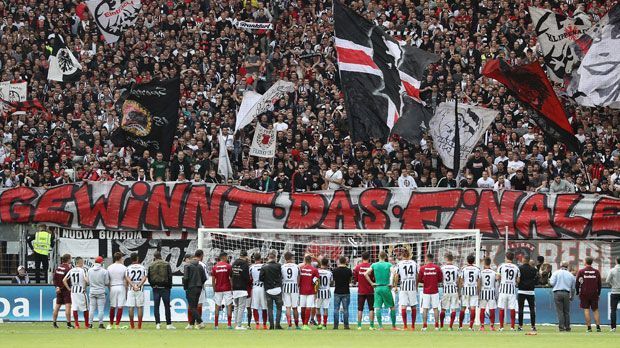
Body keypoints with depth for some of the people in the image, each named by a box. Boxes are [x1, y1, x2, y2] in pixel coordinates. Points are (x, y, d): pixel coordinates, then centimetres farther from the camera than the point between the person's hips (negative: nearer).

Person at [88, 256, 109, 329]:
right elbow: (107, 283, -6)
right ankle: (101, 324, 0)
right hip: (101, 292, -3)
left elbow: (88, 281, 9)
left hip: (92, 291, 3)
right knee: (101, 309, 1)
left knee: (92, 308, 8)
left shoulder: (90, 270, 1)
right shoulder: (104, 271, -10)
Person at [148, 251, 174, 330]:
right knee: (167, 306, 1)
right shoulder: (166, 265, -1)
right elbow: (170, 276, -3)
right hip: (165, 288, -1)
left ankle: (158, 323, -2)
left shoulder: (151, 266, 3)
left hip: (155, 288, 1)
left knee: (156, 306, 5)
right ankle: (168, 324, -1)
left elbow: (149, 279, 5)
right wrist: (169, 286, 7)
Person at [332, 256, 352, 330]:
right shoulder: (348, 270, -6)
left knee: (336, 309, 4)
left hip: (337, 292, 0)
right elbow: (350, 280, 5)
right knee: (345, 309, 4)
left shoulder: (335, 270, -5)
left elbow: (334, 280, 5)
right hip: (346, 292, 0)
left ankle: (336, 325, 1)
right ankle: (346, 325, 3)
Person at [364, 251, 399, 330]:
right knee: (392, 307, 10)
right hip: (386, 287, -1)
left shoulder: (374, 265, 4)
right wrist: (392, 283, -4)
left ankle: (380, 326, -7)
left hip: (377, 288, 1)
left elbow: (365, 274, -3)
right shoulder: (388, 265, -1)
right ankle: (394, 326, 12)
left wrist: (372, 283, 2)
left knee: (377, 307, 1)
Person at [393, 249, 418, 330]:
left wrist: (395, 286, 10)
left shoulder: (399, 264, -1)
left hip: (403, 287, -1)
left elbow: (396, 276, -2)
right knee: (413, 306, 8)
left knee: (403, 305, -1)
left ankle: (405, 325, -8)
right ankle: (413, 325, 12)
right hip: (412, 287, 1)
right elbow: (417, 276, 7)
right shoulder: (414, 263, 4)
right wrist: (417, 286, 18)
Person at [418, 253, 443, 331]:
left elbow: (419, 280, 1)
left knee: (425, 309, 3)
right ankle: (436, 325, 2)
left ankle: (424, 325, 0)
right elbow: (441, 280, 3)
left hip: (426, 291, 0)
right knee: (435, 308, 5)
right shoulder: (437, 268, -2)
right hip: (435, 291, 0)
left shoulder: (422, 268, -2)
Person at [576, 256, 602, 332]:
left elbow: (577, 283, -2)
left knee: (586, 310, -1)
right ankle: (598, 326, -4)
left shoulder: (581, 271, -4)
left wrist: (577, 292, 8)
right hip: (594, 294, 2)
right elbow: (599, 284, 8)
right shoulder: (596, 272, 3)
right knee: (595, 310, 7)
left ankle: (589, 327, -7)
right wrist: (598, 293, 17)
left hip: (584, 294, -2)